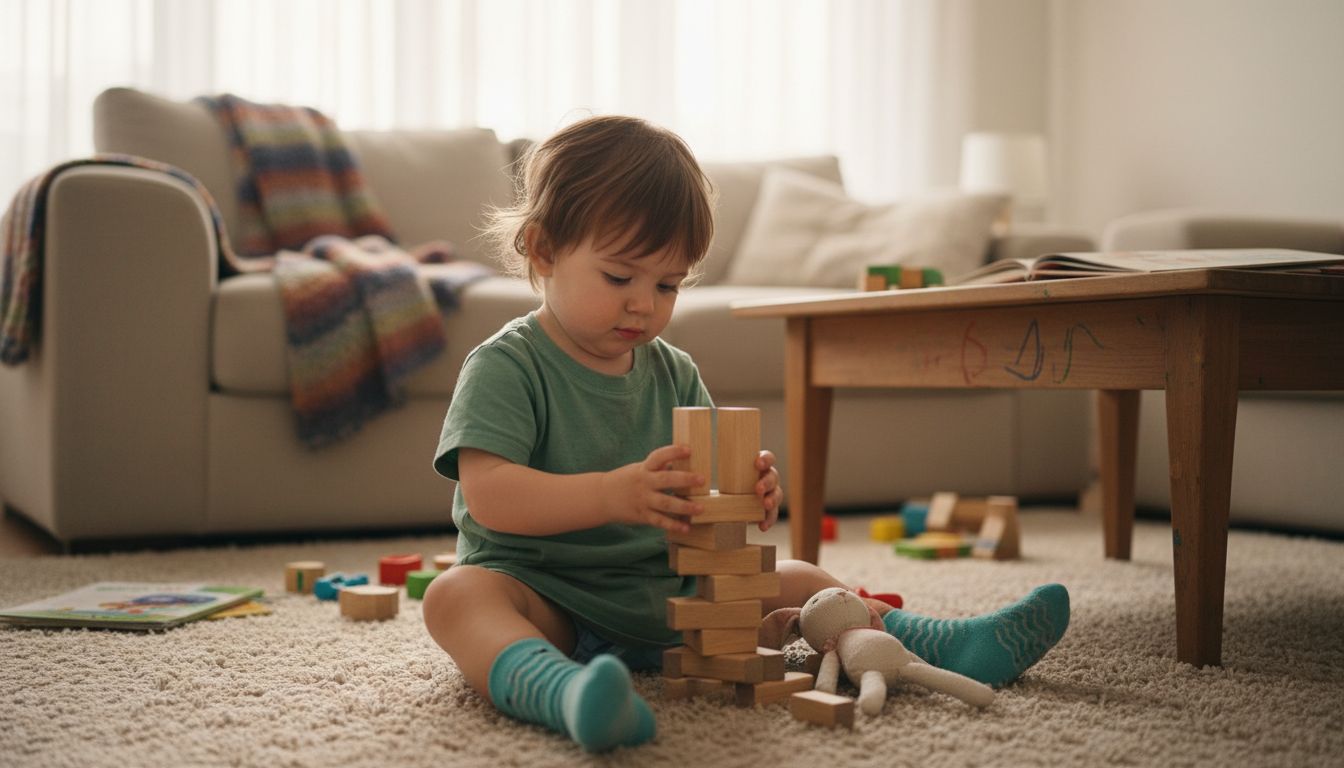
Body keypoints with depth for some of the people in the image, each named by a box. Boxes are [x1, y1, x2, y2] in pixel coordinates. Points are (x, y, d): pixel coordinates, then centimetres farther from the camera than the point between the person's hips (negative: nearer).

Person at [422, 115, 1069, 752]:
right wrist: (611, 495, -38)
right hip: (543, 594, -6)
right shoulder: (504, 365, -11)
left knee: (793, 580, 2)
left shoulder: (675, 374, 9)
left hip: (666, 595, 6)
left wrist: (747, 494, -16)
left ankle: (954, 647, 6)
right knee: (455, 595, -37)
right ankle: (566, 691, -64)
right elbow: (487, 494, -24)